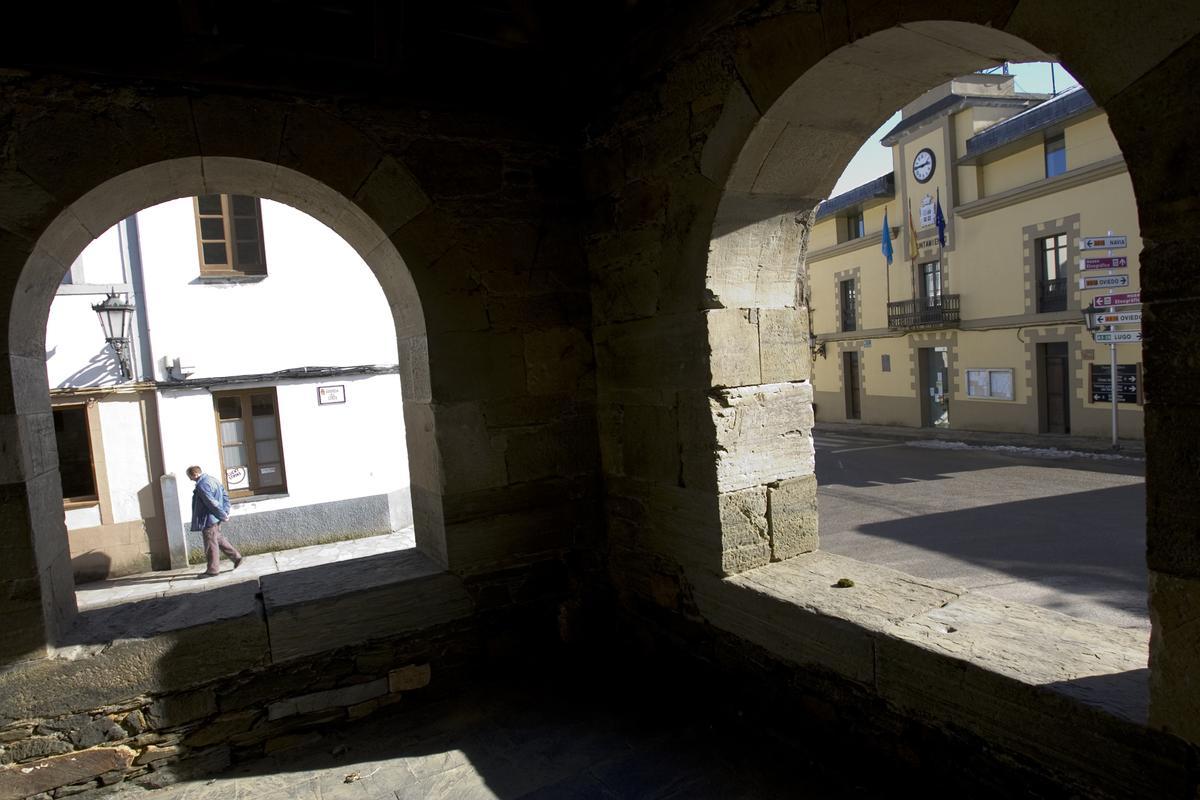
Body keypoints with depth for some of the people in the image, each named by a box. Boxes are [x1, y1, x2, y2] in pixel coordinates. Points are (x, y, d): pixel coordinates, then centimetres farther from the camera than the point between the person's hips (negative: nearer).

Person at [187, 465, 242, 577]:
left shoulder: (202, 486, -21)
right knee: (218, 539, 21)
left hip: (209, 519, -10)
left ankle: (212, 569, 10)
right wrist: (225, 512, 9)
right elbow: (225, 495, 13)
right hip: (216, 518, 10)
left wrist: (223, 515, -16)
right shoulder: (213, 479, 10)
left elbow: (212, 503, -24)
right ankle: (236, 557, 21)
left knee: (211, 544, 1)